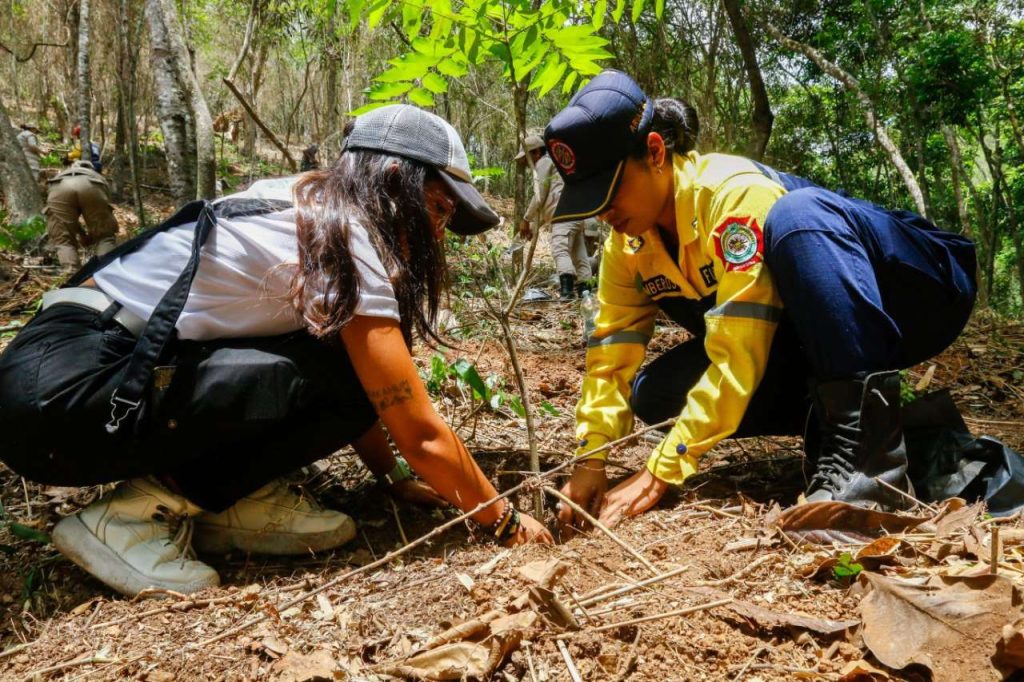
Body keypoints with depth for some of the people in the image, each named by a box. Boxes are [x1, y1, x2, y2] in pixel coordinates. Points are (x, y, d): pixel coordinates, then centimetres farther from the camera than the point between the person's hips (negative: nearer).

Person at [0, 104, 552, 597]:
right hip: (54, 392, -8)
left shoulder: (307, 210, 10)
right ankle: (136, 513, -9)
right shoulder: (345, 244, -16)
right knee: (344, 382, -19)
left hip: (104, 362, 8)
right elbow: (420, 433, -15)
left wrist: (395, 476, 15)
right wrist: (504, 522, -2)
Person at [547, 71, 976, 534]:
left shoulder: (734, 192, -29)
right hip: (807, 339, 6)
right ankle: (833, 416, -2)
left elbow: (738, 358, -33)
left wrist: (660, 473, -31)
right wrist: (590, 461, -15)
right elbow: (611, 355, -5)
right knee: (655, 394, -13)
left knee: (794, 215, -37)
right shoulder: (627, 245, -6)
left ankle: (868, 449, -35)